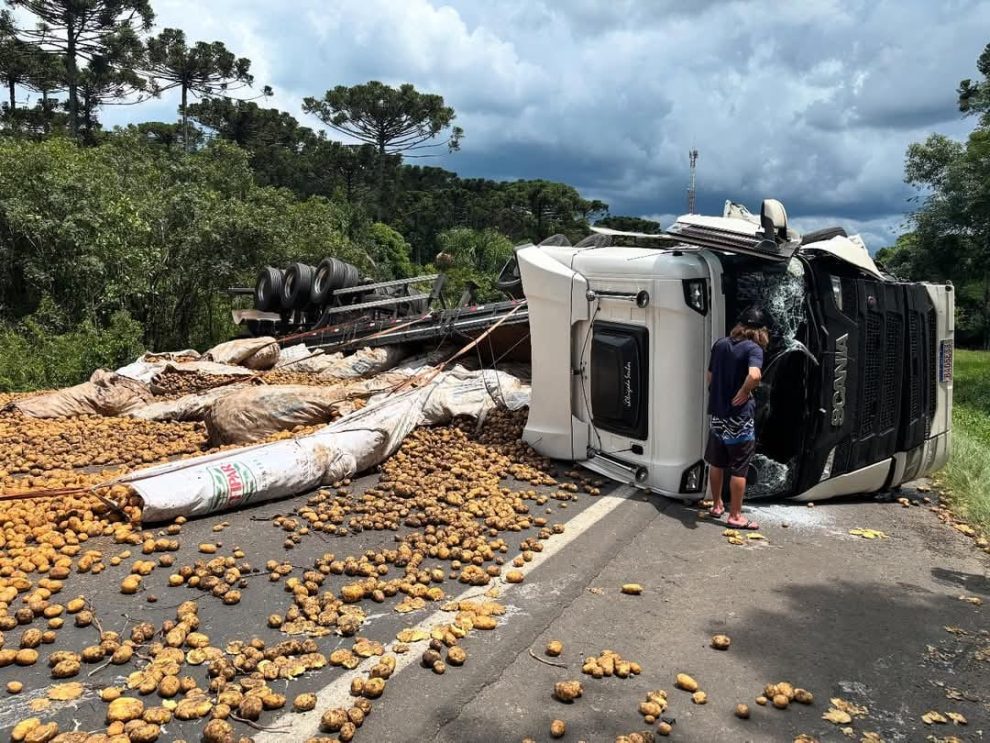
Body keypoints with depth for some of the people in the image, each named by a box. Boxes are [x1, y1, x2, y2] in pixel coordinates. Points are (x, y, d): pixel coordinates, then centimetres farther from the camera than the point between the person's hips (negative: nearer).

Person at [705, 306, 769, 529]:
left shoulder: (720, 344, 5)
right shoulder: (753, 348, -14)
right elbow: (754, 375, -33)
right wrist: (743, 393, -17)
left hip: (717, 413, 6)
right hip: (740, 418, -6)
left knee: (716, 463, 19)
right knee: (738, 469, 5)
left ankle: (717, 506, 32)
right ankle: (735, 516, 12)